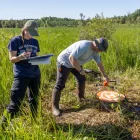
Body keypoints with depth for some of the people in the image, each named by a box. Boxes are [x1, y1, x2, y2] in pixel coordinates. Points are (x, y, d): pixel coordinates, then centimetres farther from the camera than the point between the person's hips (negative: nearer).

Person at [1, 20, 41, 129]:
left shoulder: (35, 42, 10)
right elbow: (12, 59, -7)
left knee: (34, 99, 14)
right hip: (21, 75, -5)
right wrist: (21, 56, -27)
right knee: (16, 102, -5)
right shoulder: (15, 41, -5)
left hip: (35, 74, 5)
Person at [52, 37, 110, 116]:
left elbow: (99, 63, 11)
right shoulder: (83, 46, -32)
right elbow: (71, 58, -37)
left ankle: (81, 98, 31)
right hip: (64, 62, -9)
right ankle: (54, 107, -1)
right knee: (60, 85, -8)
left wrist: (105, 76, 16)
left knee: (82, 79, 12)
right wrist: (80, 70, -29)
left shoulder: (95, 51, -2)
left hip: (76, 63, 9)